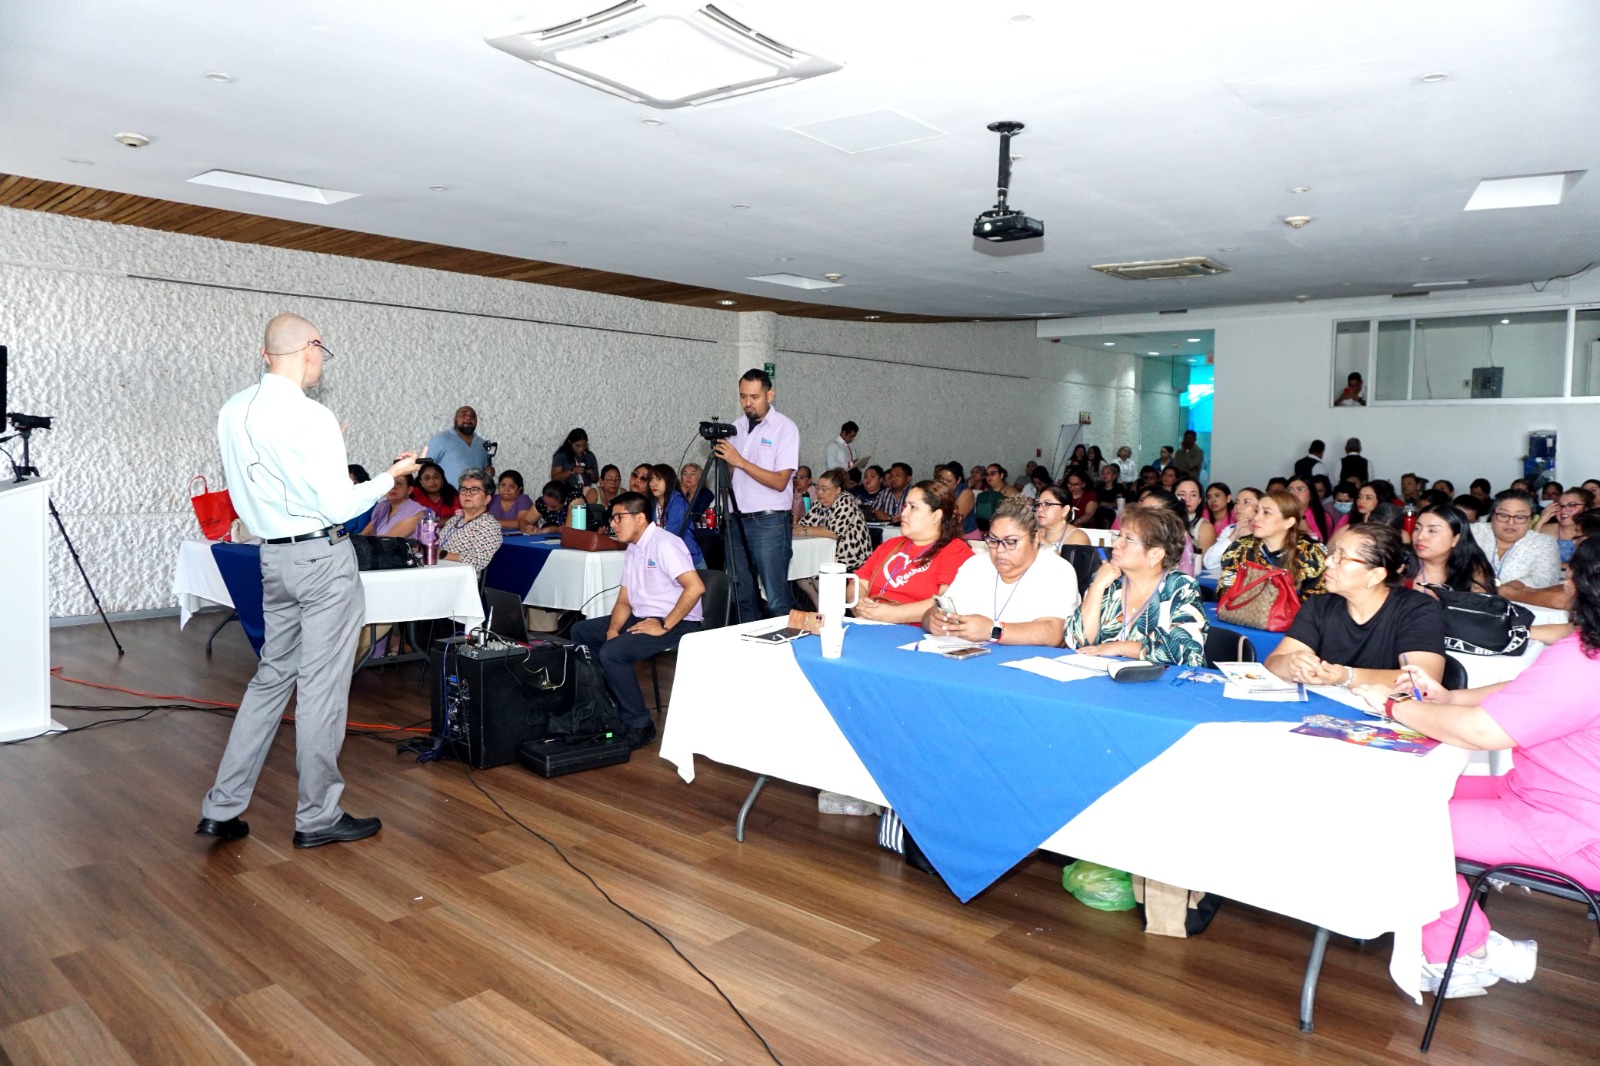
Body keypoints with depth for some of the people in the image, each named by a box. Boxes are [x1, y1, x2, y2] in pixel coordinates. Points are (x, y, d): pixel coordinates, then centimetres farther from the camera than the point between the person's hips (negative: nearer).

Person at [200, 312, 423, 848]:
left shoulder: (232, 411, 5)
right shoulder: (313, 418, -18)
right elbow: (339, 506, -16)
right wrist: (392, 476, -2)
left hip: (273, 556, 8)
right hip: (323, 558, -7)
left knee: (271, 677, 17)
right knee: (321, 686, 2)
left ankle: (221, 808, 23)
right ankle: (317, 817, 14)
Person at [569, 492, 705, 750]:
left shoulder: (663, 544, -17)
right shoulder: (632, 550, 12)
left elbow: (696, 587, -28)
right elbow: (624, 600, 15)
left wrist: (664, 626, -23)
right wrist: (613, 629, -5)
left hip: (677, 622, -10)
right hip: (641, 617, 10)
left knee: (612, 652, -27)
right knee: (581, 631, 10)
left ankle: (639, 726, -11)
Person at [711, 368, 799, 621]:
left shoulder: (785, 428, -6)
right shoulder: (736, 427, 12)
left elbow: (780, 482, -15)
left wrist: (740, 461, -19)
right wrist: (721, 458, -2)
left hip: (770, 522, -6)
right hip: (737, 521, 6)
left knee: (776, 599, -6)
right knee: (743, 595, 11)